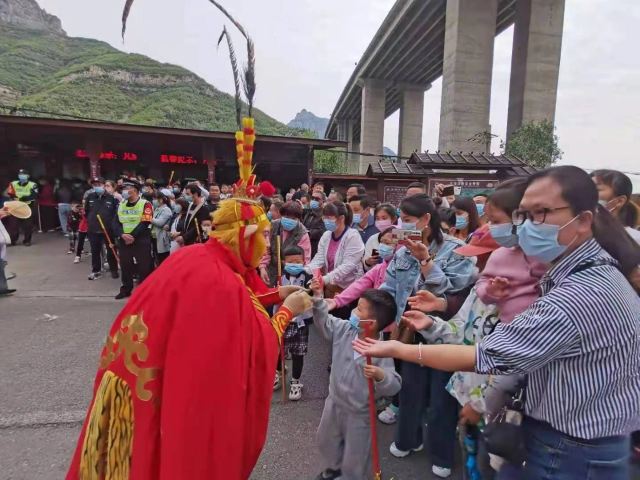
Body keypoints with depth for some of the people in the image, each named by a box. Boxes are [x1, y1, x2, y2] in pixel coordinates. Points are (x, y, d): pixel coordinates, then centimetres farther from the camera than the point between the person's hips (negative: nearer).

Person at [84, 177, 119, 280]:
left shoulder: (111, 197, -6)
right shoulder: (89, 197, 4)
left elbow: (116, 212, -4)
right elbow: (86, 211, 16)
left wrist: (112, 224, -7)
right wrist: (90, 221, 12)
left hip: (108, 230, -3)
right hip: (93, 230, 3)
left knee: (111, 251, 7)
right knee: (95, 251, 11)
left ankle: (114, 270, 21)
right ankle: (96, 271, 24)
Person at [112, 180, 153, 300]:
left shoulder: (145, 204, -8)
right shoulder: (121, 205, 11)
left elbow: (145, 223, -16)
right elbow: (116, 222, 4)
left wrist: (132, 236, -19)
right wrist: (122, 235, -14)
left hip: (141, 241, -6)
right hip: (124, 241, 6)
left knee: (143, 267, -1)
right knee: (125, 266, 12)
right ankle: (126, 289, 26)